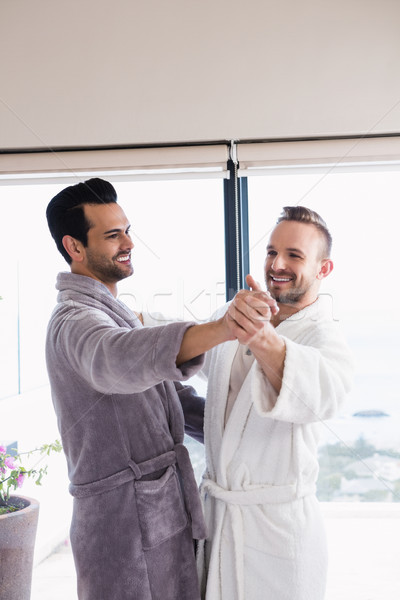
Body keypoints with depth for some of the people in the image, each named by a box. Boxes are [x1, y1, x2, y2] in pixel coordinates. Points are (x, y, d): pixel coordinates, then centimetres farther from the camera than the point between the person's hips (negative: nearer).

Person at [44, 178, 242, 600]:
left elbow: (163, 387, 20)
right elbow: (114, 359, -43)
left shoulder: (108, 310, 15)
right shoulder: (75, 318, -18)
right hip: (126, 525, -9)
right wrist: (220, 328, -57)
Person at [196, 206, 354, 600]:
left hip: (278, 523, -5)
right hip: (213, 508, 5)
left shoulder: (323, 335, -15)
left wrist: (263, 341, -58)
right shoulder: (236, 315, 2)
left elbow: (326, 391, -40)